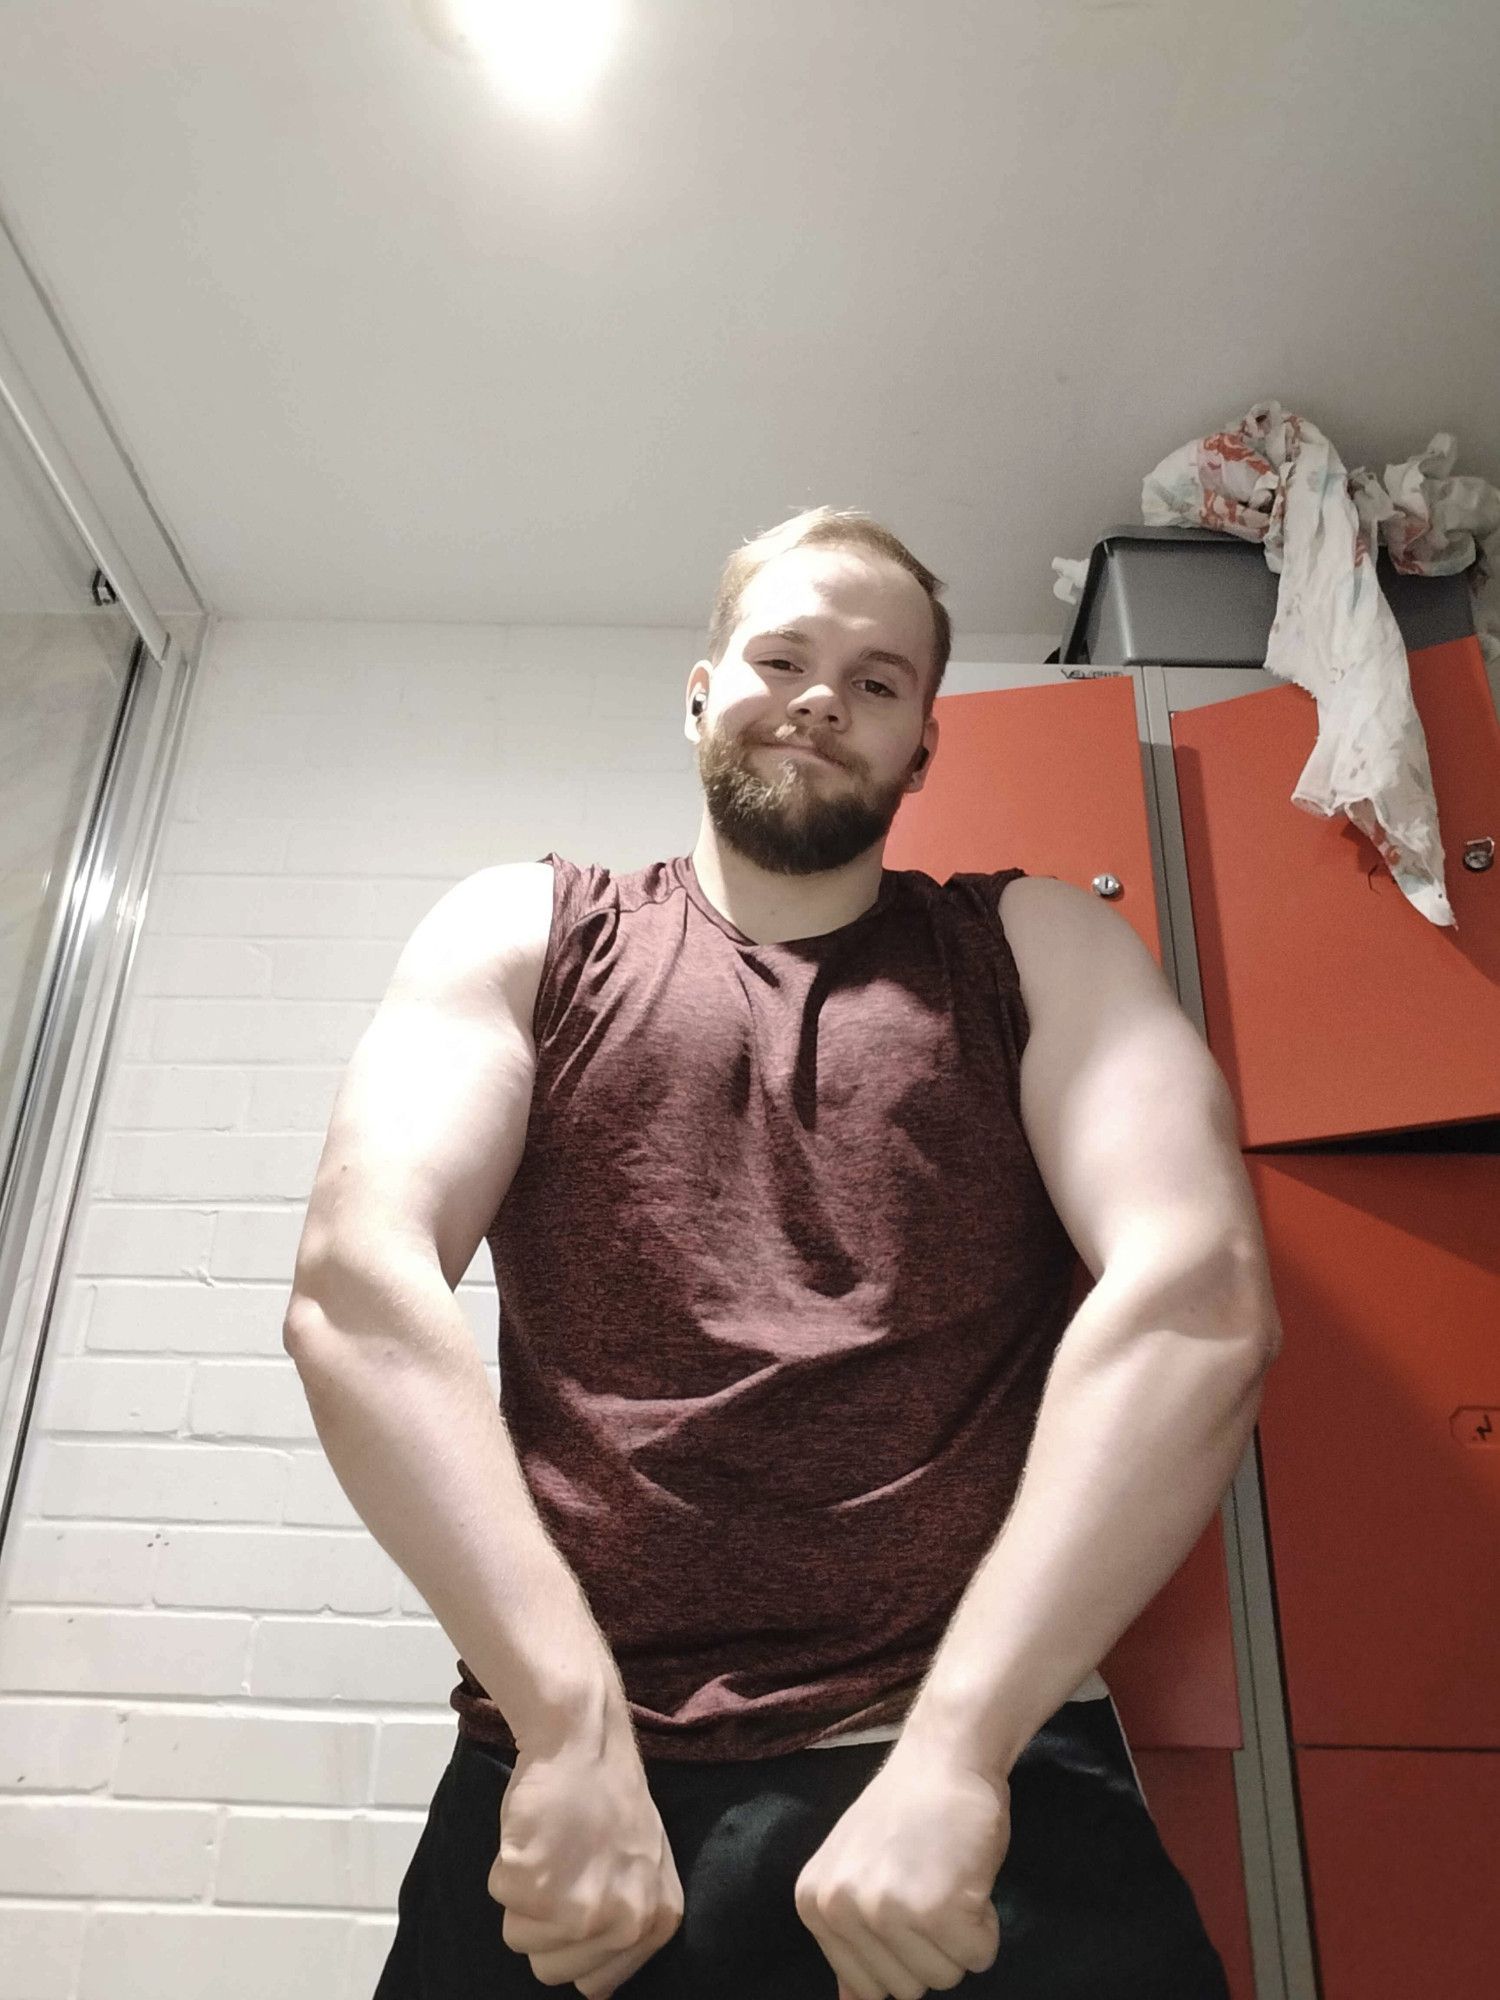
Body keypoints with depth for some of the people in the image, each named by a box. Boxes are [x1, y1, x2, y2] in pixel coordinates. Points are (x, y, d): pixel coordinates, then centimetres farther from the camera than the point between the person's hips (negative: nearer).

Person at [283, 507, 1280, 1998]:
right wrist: (570, 1720, -16)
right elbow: (354, 1285, -7)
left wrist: (953, 1745, -17)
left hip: (984, 1784, 0)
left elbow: (1198, 1301, -8)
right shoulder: (521, 933, 7)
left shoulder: (1034, 950, 6)